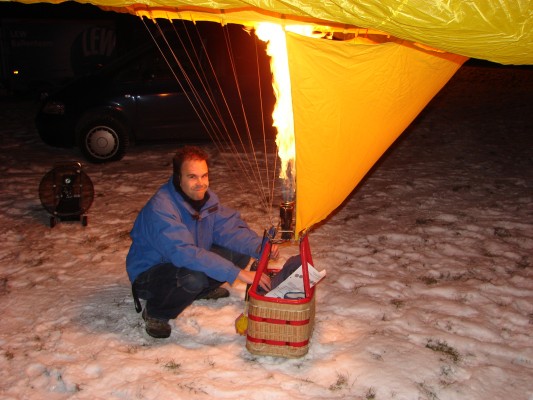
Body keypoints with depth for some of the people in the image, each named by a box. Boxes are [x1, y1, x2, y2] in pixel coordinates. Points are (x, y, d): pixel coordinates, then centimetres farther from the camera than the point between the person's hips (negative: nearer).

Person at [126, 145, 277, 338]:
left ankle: (203, 290, 16)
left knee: (240, 251, -9)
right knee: (193, 277, -39)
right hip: (149, 276, -7)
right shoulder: (161, 208, -33)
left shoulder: (206, 197, -7)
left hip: (183, 264, 8)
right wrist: (237, 273, -43)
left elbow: (231, 227, -5)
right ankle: (155, 313, -9)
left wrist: (260, 247, -24)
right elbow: (185, 253, -42)